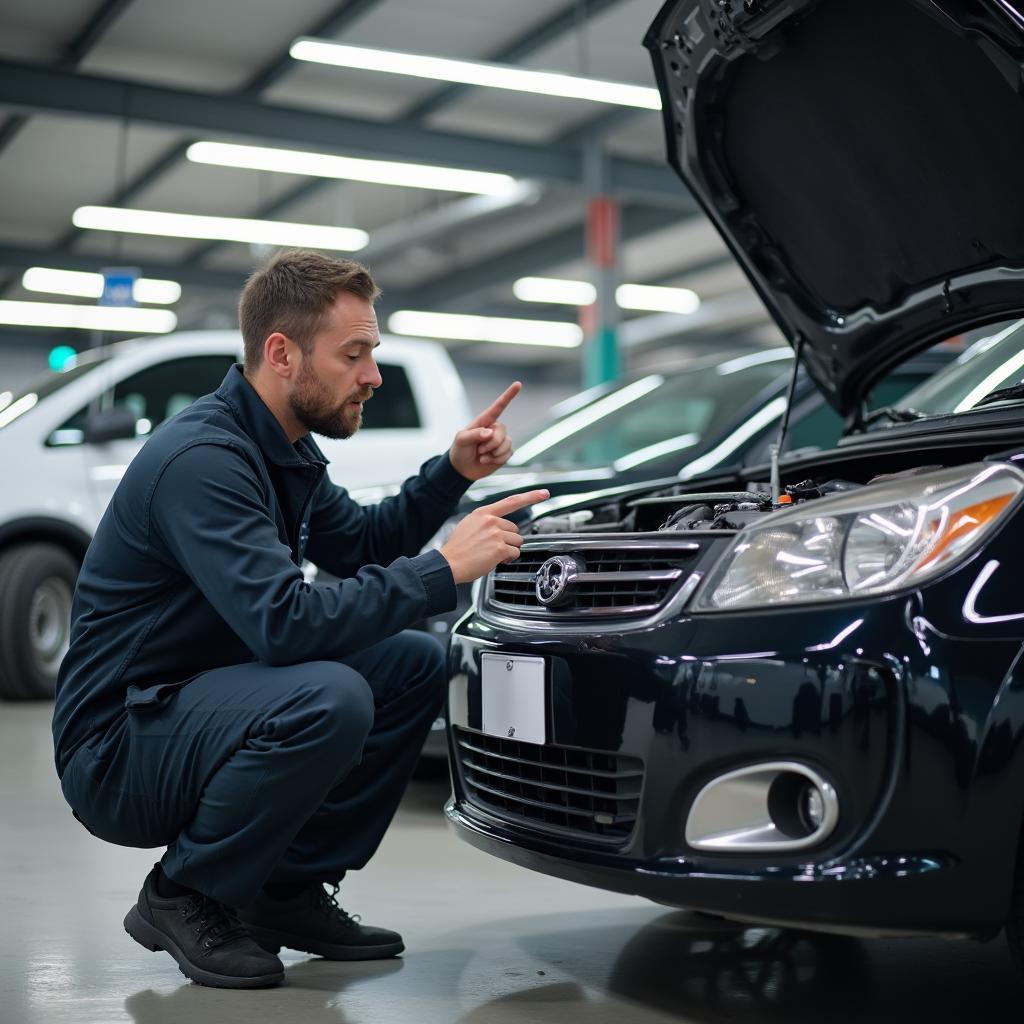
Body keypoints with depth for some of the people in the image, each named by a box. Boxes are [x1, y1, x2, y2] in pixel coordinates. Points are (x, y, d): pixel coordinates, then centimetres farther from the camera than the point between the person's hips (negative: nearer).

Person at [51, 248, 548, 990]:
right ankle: (184, 898, -9)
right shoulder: (202, 458, -24)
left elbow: (362, 545, 20)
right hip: (116, 752, -10)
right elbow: (284, 622, -33)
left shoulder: (285, 451, 7)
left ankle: (291, 890, 9)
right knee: (328, 698, -33)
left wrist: (453, 474, 5)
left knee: (415, 664, 4)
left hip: (199, 709, 10)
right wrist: (444, 571, -28)